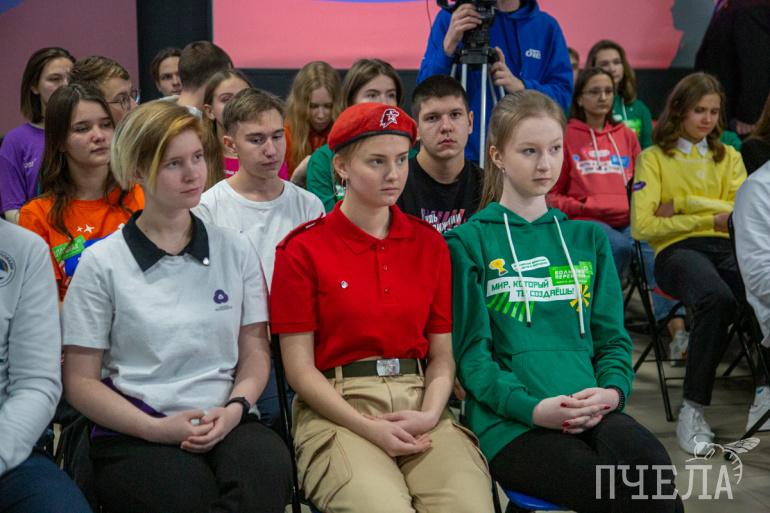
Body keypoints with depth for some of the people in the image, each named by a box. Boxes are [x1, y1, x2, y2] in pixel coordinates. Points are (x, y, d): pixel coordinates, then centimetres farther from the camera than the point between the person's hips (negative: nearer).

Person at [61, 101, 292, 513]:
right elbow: (81, 380, 2)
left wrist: (234, 408, -8)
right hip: (134, 433, -2)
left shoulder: (235, 250, 12)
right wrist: (158, 429, -12)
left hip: (226, 423, 3)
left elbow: (255, 351, 13)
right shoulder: (102, 263, 2)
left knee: (269, 463, -32)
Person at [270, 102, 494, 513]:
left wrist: (430, 415, -8)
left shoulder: (429, 243, 13)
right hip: (337, 412, -3)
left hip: (419, 404, 3)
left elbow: (442, 354, 12)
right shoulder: (303, 250, 2)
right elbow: (299, 368, -2)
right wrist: (370, 429, -12)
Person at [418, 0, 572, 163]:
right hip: (463, 155, -1)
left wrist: (520, 86, -20)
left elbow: (563, 94, -3)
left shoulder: (547, 26, 2)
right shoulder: (451, 17, -1)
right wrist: (448, 46, -23)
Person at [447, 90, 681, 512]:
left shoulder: (589, 239, 20)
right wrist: (534, 408, -15)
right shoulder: (469, 242, 6)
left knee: (653, 472, -31)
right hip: (509, 423, -4)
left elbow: (612, 335, 16)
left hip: (593, 414, 4)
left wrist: (612, 390, -6)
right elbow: (471, 351, 0)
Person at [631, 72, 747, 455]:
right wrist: (711, 219, -3)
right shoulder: (654, 158, 14)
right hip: (676, 250, -3)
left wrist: (685, 202, -1)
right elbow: (642, 227, 0)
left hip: (727, 246, 3)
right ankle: (692, 411, -32)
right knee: (717, 299, -39)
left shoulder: (729, 157, 26)